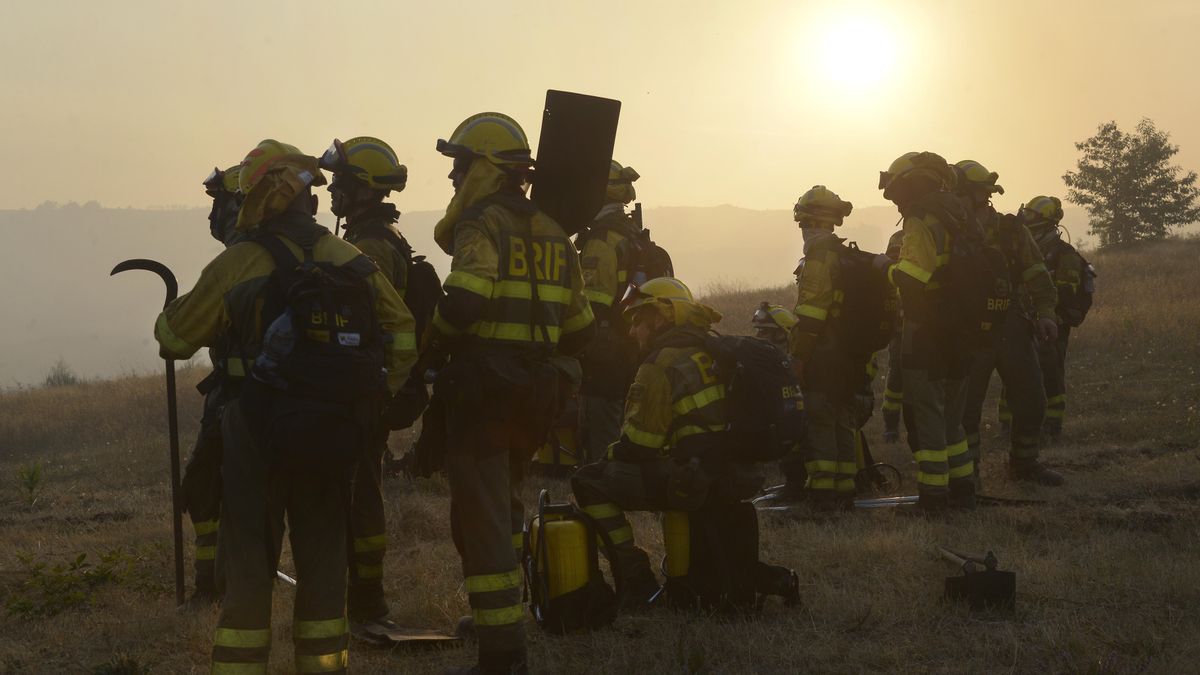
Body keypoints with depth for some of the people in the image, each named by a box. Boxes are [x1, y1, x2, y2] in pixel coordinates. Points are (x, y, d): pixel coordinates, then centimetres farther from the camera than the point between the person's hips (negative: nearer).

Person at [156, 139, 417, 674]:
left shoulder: (237, 264, -10)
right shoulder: (353, 261, 3)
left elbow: (174, 337, -1)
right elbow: (402, 334, 9)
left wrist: (169, 321, 21)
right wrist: (374, 398, 18)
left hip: (260, 434, -3)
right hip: (335, 437, 4)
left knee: (249, 564, 4)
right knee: (323, 558, 14)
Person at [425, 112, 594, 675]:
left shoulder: (483, 223, -9)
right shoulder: (550, 232, 15)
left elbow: (464, 301, -25)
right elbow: (578, 328, 17)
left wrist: (428, 353, -9)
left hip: (483, 388, -8)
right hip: (536, 392, 8)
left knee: (480, 519, -3)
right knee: (502, 505, 26)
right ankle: (502, 616, 33)